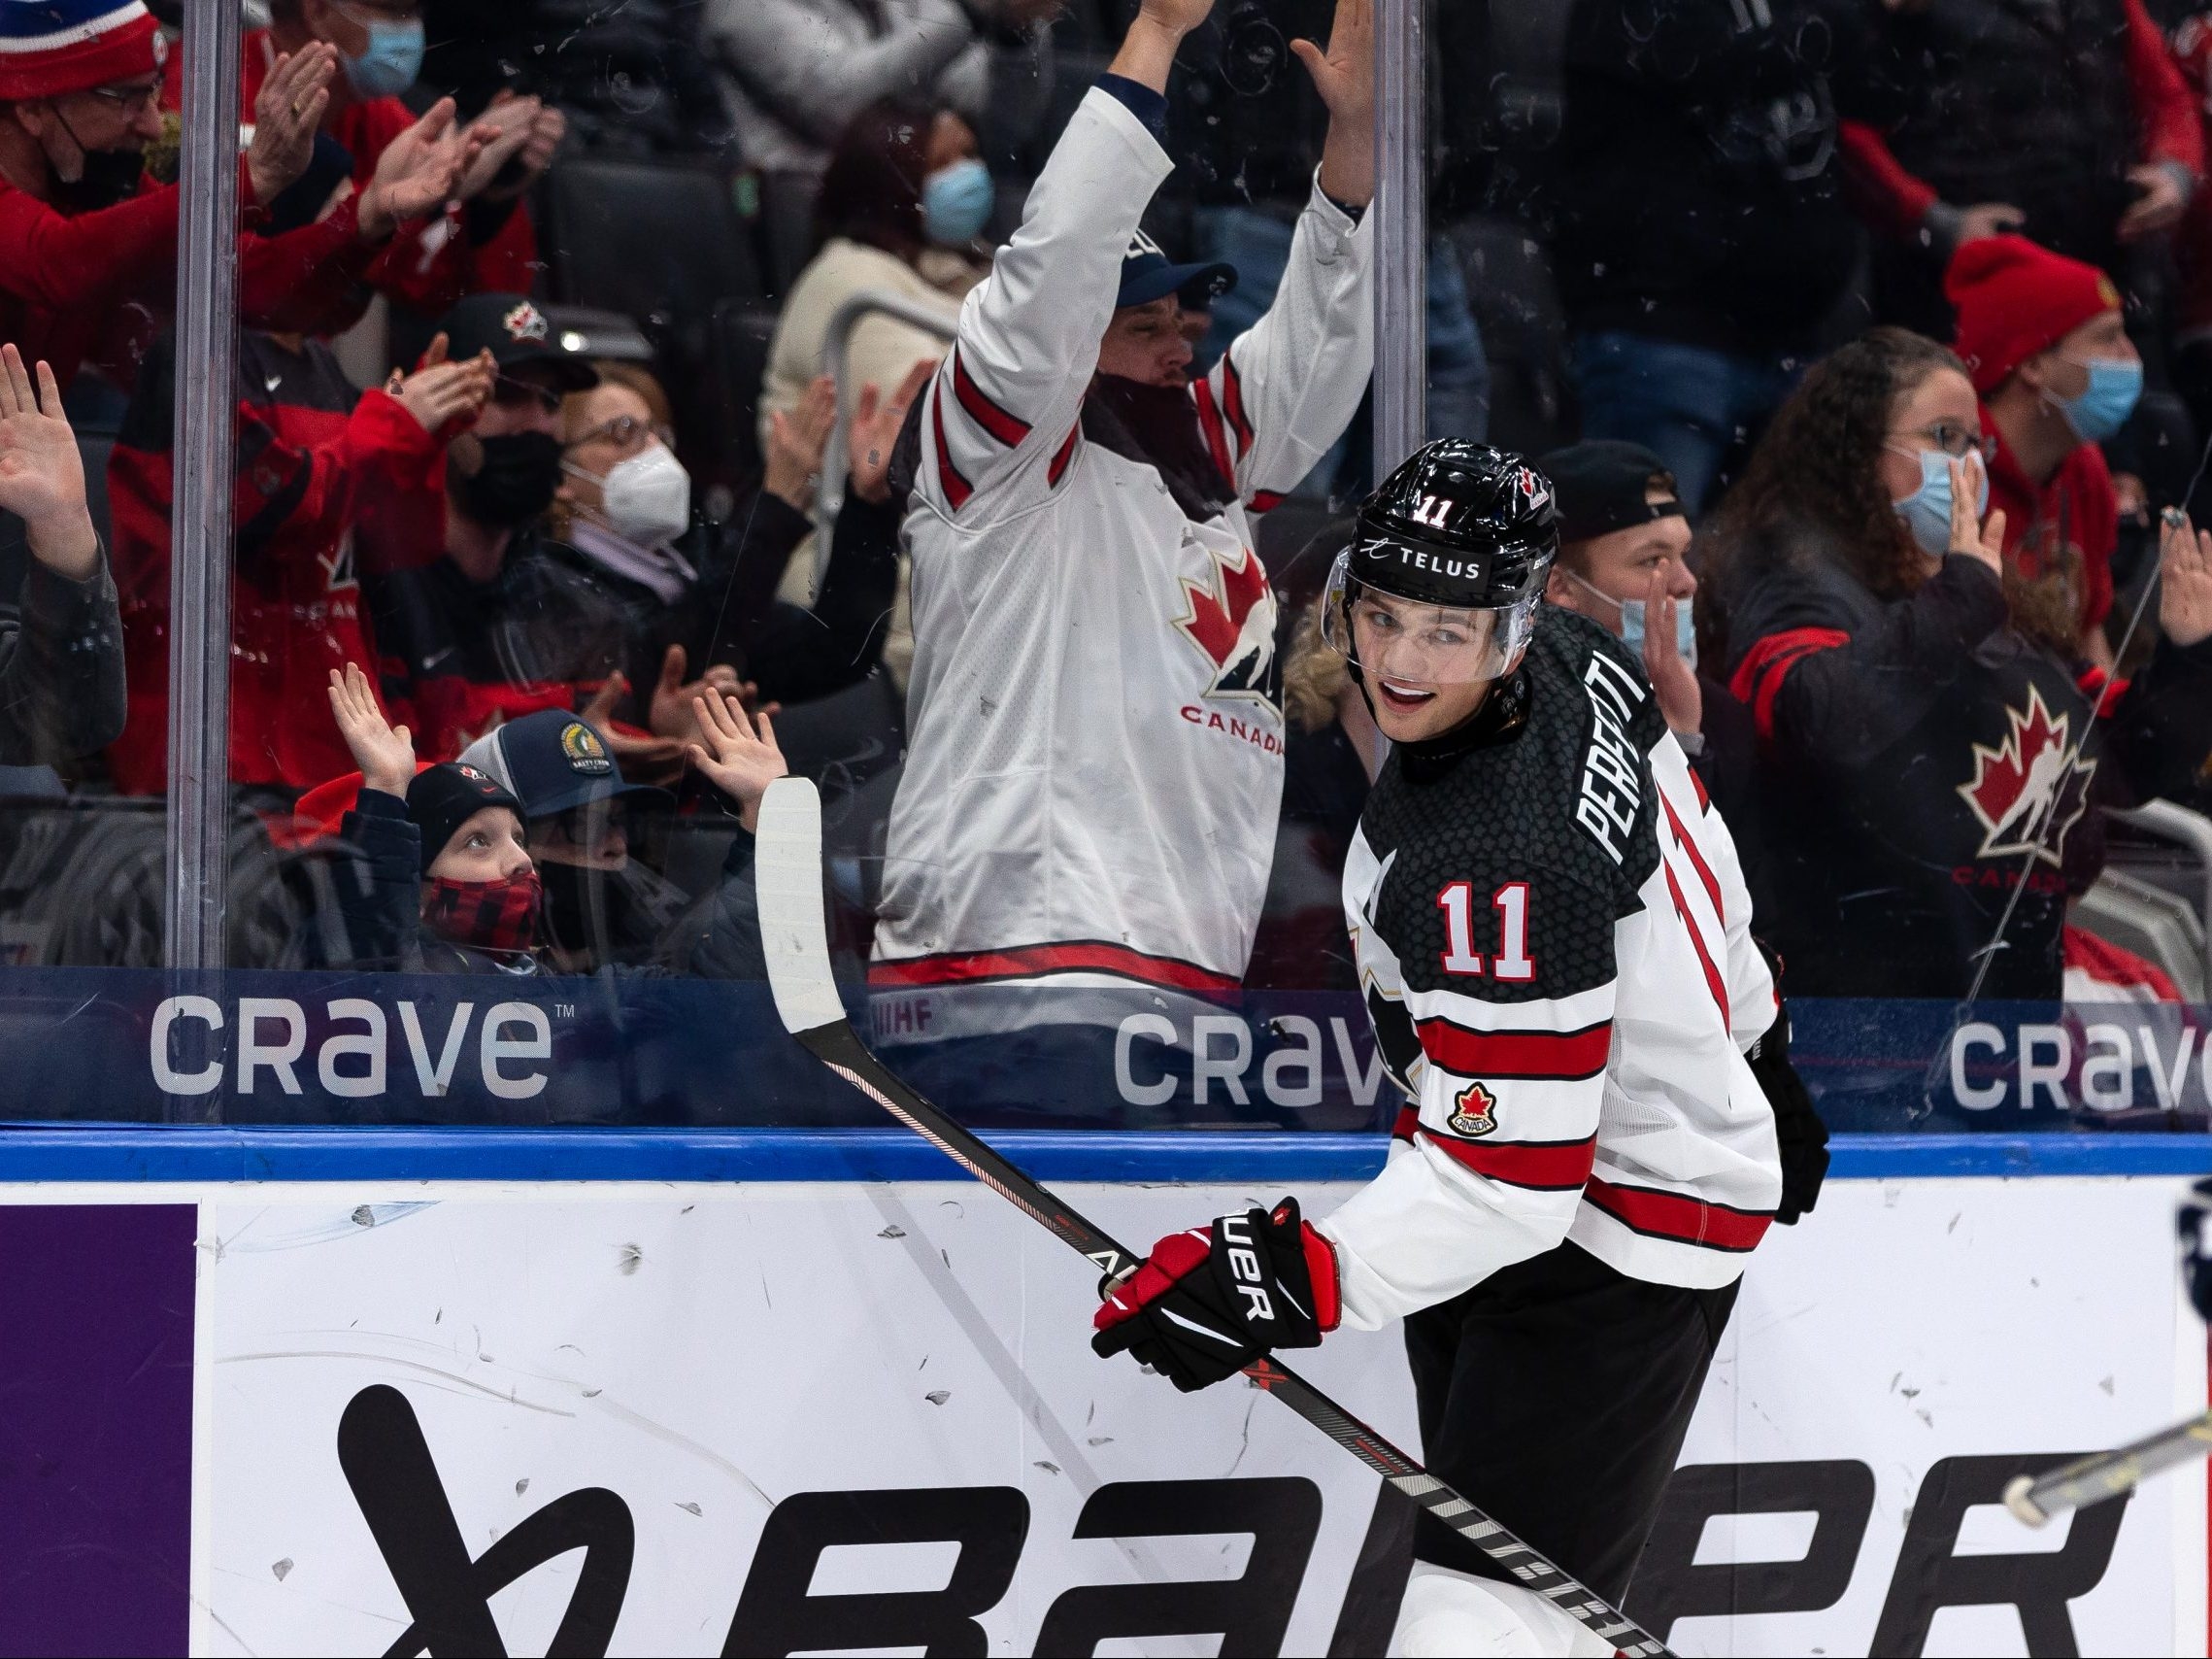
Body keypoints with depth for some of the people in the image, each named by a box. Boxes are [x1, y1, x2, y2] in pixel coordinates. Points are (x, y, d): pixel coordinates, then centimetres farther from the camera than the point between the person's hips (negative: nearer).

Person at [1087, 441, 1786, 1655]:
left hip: (1616, 1246, -11)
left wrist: (1296, 1281, -38)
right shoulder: (1570, 658, -6)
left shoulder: (1499, 870, -34)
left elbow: (1509, 1173, -32)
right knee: (1472, 1507, 22)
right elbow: (1690, 844, 12)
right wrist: (1727, 1005, 29)